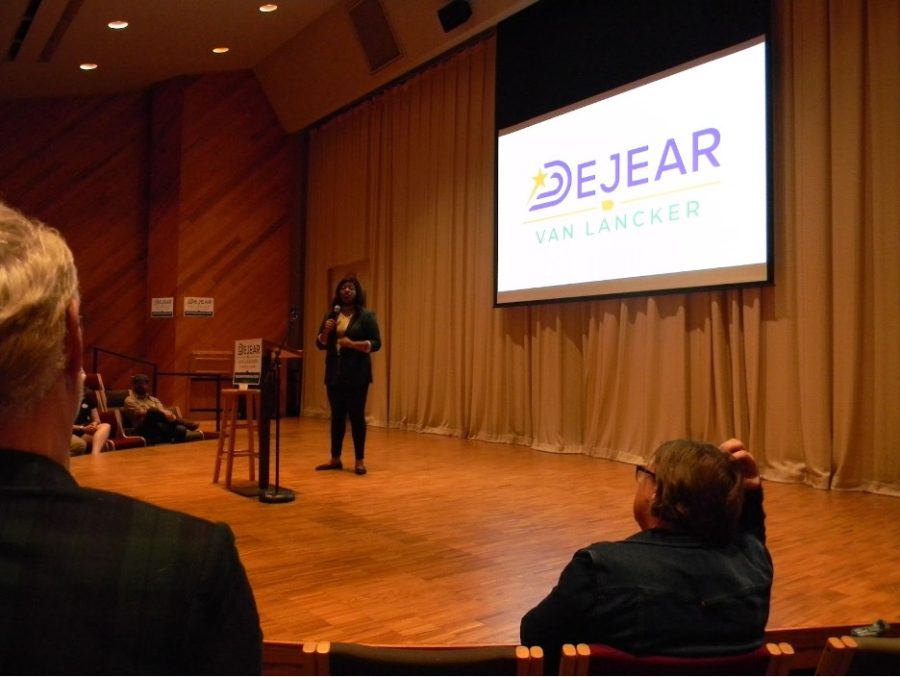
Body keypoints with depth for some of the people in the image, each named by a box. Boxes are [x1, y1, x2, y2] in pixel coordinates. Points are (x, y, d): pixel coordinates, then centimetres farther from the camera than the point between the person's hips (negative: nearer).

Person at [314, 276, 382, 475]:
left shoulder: (366, 315, -1)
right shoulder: (331, 315, 12)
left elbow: (376, 344, -6)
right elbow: (320, 344, 14)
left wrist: (353, 344, -20)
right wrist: (326, 331, -6)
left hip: (357, 373, -4)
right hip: (334, 372, 4)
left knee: (356, 415, -3)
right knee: (337, 416, 9)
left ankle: (360, 460, 5)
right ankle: (335, 459, 17)